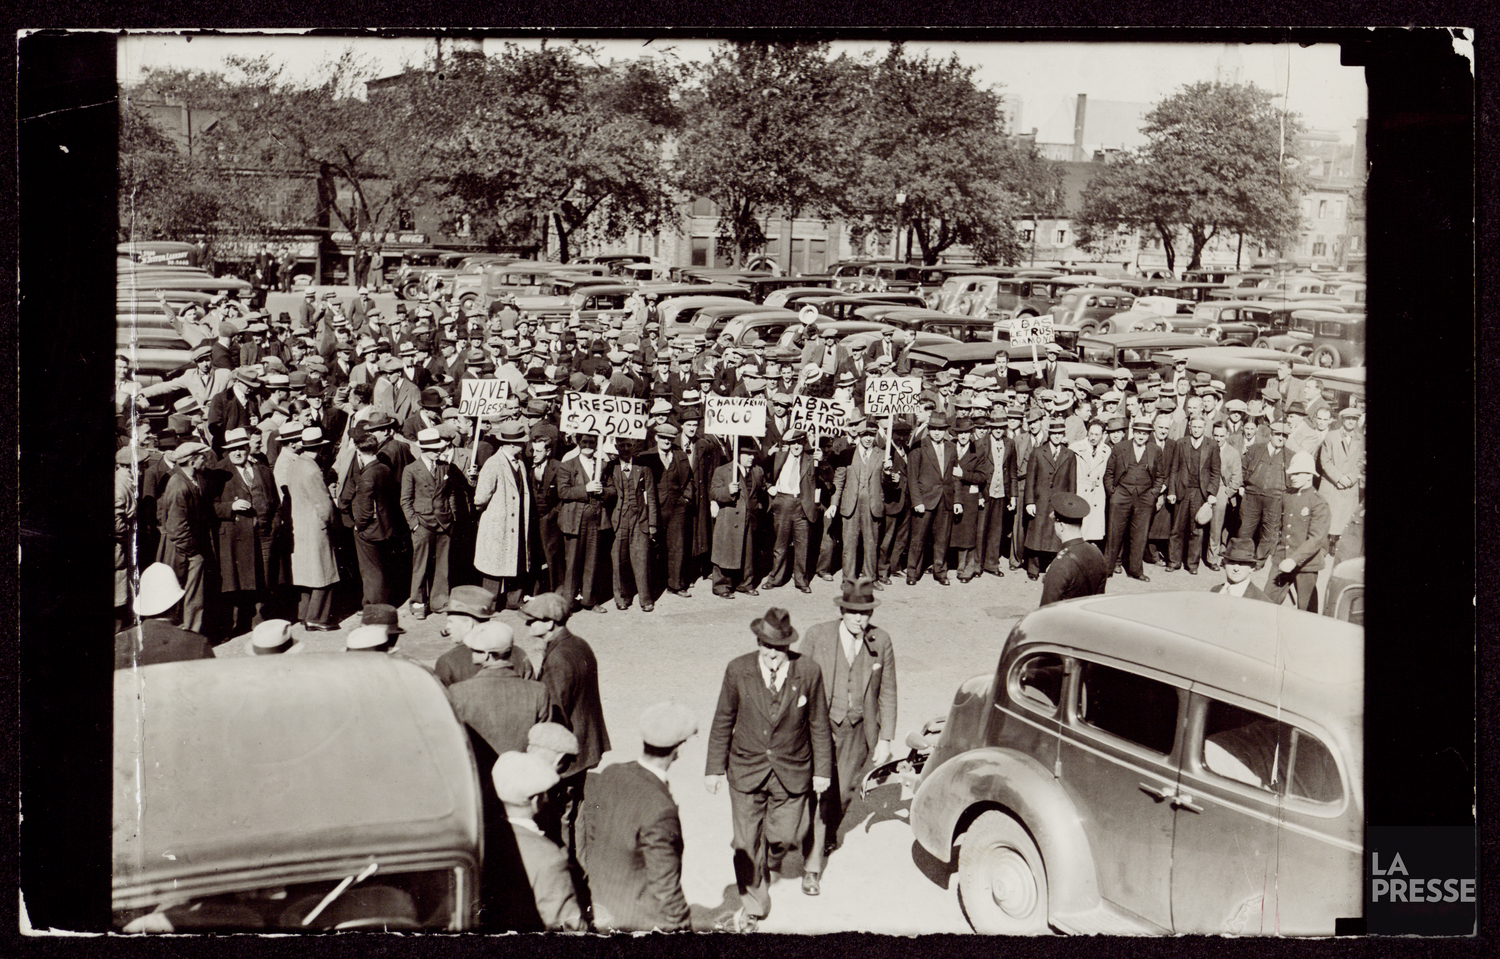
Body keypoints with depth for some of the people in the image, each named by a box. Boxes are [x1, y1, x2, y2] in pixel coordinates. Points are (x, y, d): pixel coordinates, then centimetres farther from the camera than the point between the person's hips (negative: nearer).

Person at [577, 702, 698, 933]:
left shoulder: (607, 777, -4)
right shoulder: (660, 810, -26)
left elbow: (583, 844, 8)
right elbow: (665, 884, -18)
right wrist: (685, 928, -4)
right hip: (644, 921, -8)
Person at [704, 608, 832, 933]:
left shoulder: (808, 672, -12)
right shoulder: (738, 670, -11)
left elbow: (819, 725, 0)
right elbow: (723, 721, 0)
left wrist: (822, 770, 4)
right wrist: (715, 767, 4)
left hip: (792, 772, 0)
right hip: (747, 769, 0)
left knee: (784, 837, 10)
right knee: (747, 842, 5)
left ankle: (770, 860, 47)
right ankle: (752, 905, 26)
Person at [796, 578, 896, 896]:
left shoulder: (881, 641, -1)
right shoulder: (817, 636, -7)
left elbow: (887, 694, 6)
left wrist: (885, 739, 5)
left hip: (859, 729, 2)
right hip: (821, 724, -2)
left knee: (843, 793, 7)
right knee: (821, 791, -10)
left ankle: (827, 835, 39)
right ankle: (813, 865, 0)